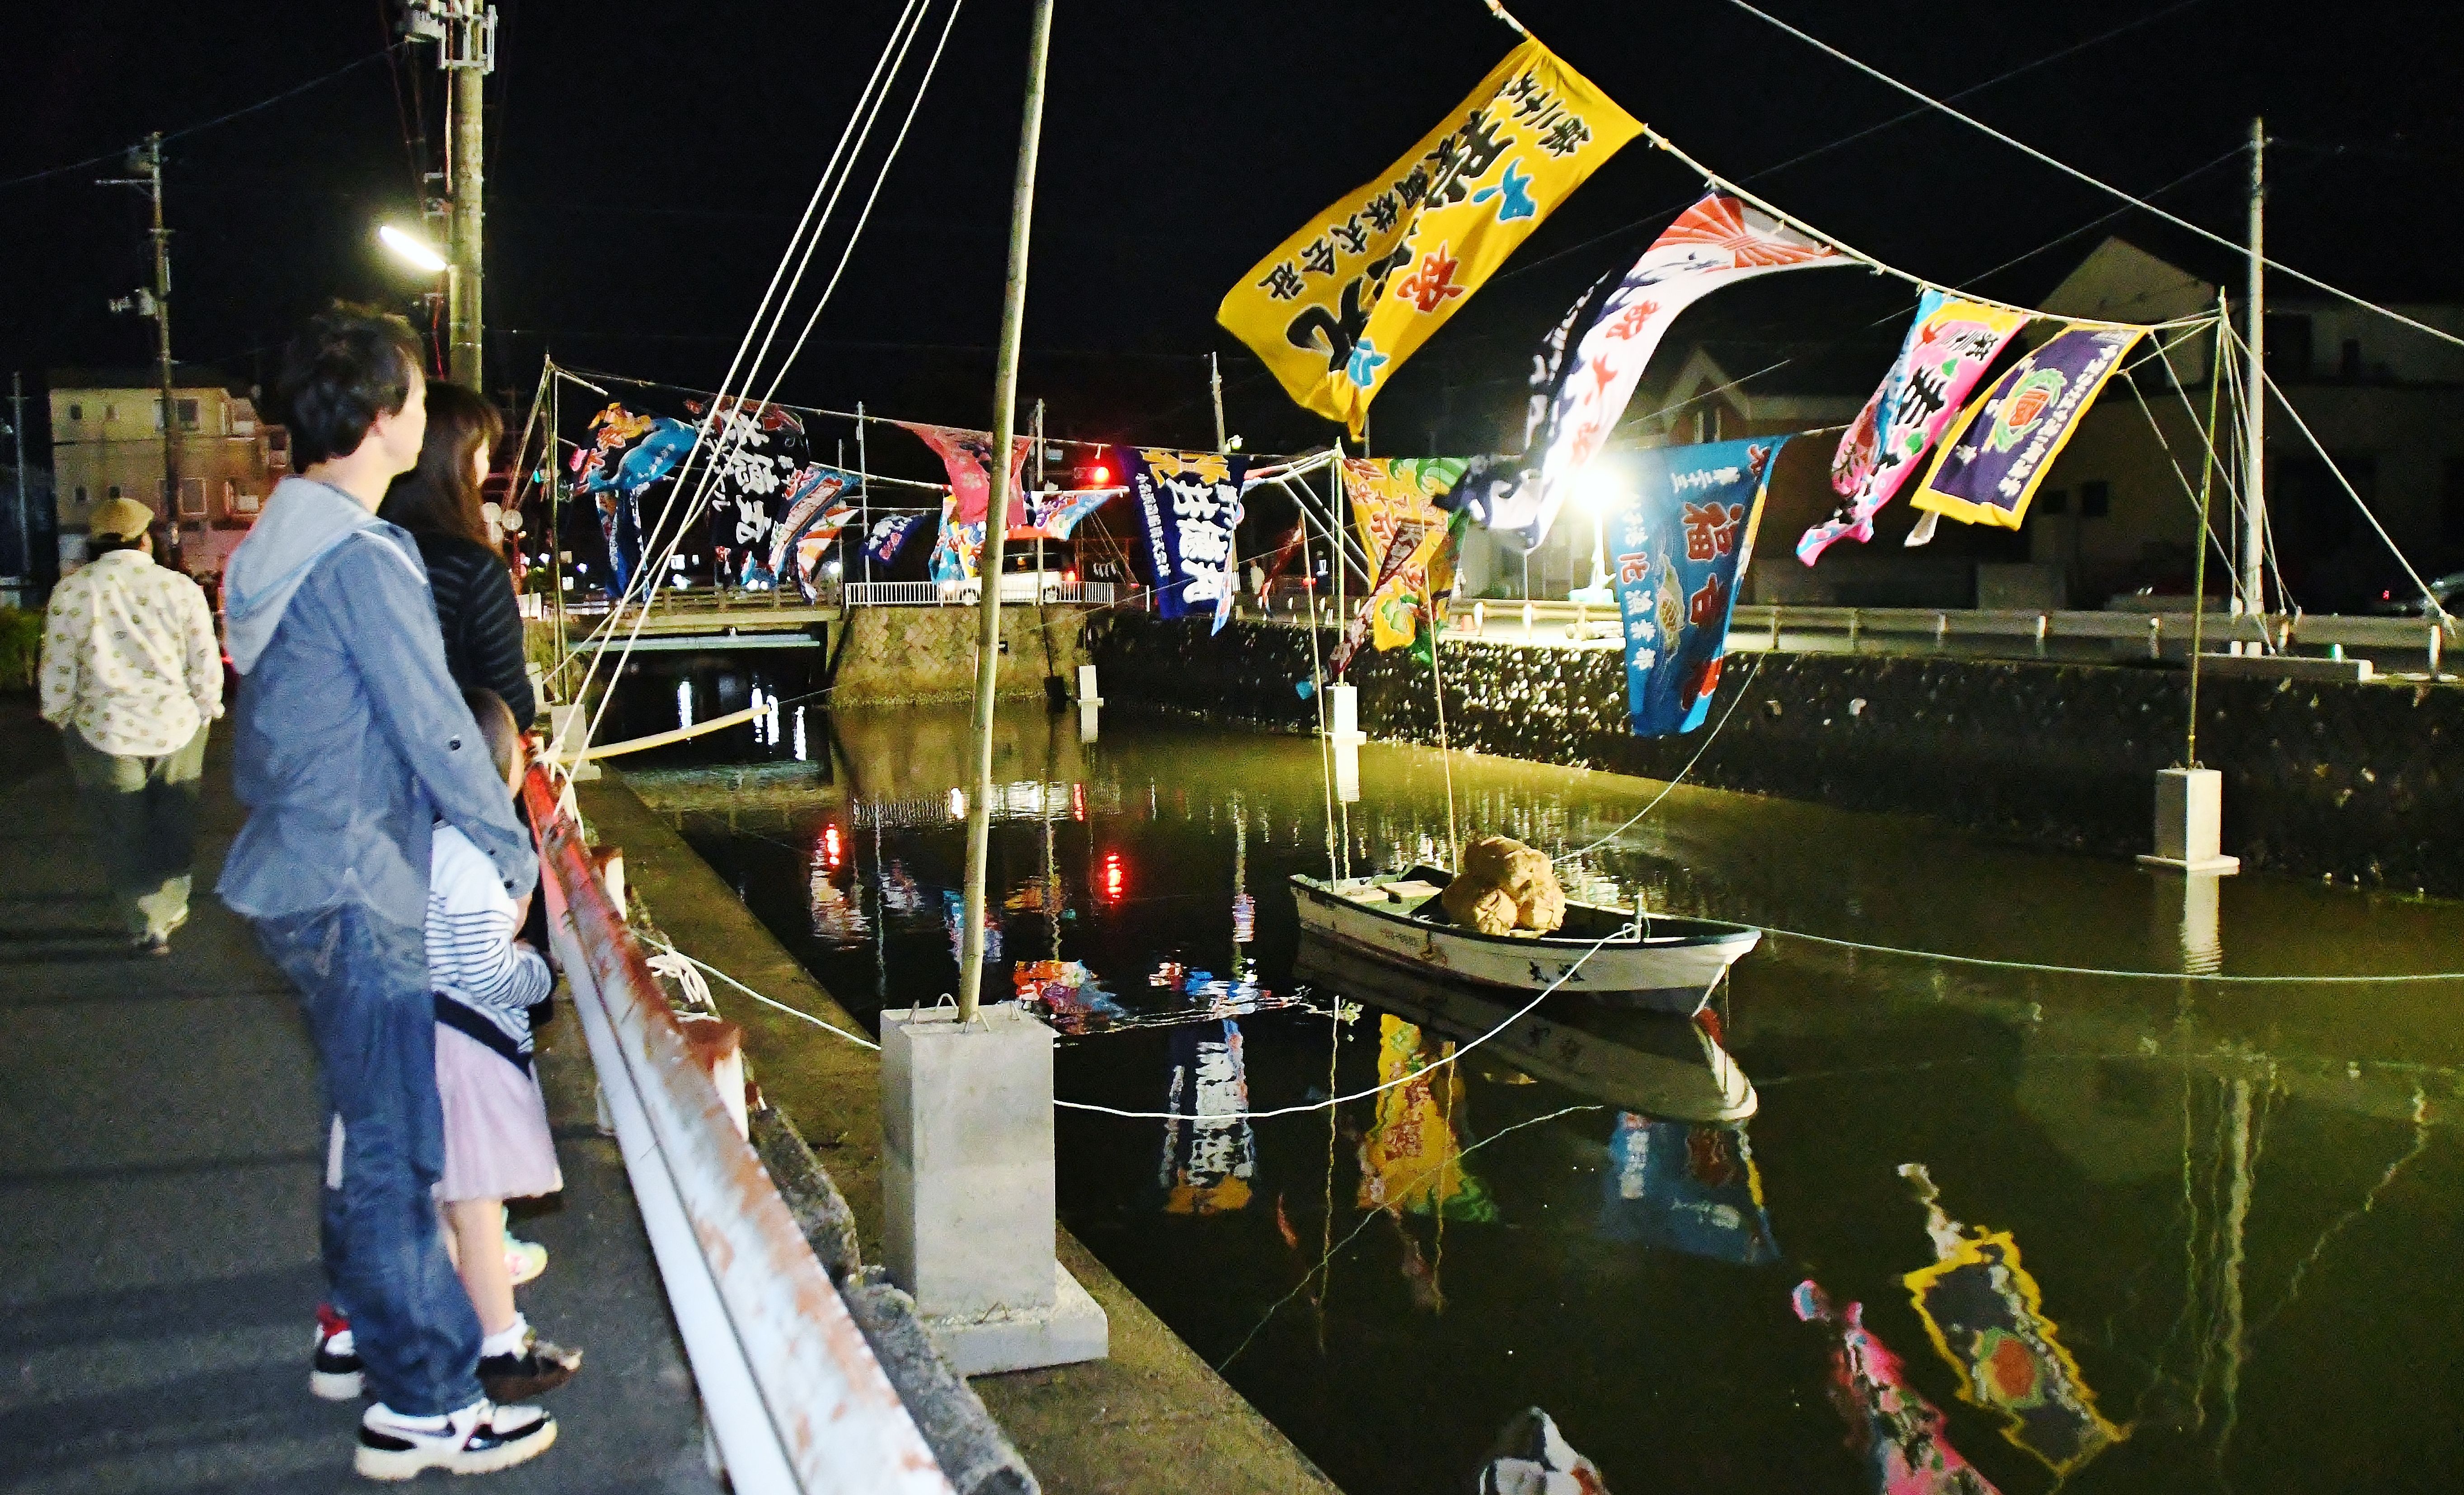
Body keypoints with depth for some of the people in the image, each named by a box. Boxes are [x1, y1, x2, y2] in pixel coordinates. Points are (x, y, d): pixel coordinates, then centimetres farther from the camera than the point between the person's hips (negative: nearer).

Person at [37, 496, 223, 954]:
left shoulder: (70, 592, -5)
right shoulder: (180, 588, -6)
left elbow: (58, 670, -1)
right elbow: (206, 664, -2)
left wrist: (61, 718, 15)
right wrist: (205, 711, 13)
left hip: (106, 731, 0)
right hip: (176, 727, 0)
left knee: (126, 834, 11)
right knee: (174, 826, 17)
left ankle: (146, 928, 15)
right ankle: (171, 909, 28)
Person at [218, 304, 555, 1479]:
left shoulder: (274, 543, 11)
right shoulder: (363, 559, -20)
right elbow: (436, 729, -19)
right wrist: (514, 855, -8)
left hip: (301, 877, 10)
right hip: (357, 894, -10)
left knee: (374, 1126, 22)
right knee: (390, 1145, -2)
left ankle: (368, 1317, 38)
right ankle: (423, 1407, 8)